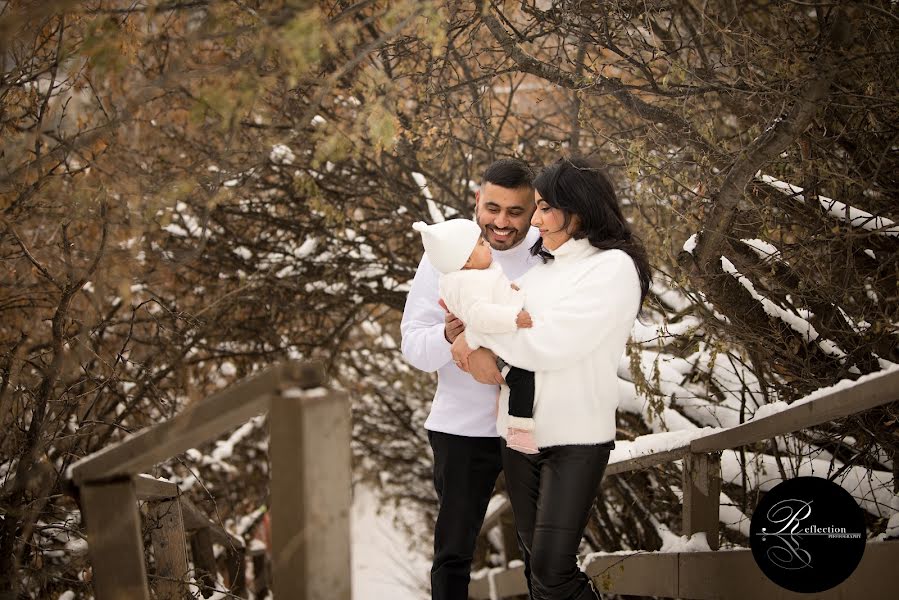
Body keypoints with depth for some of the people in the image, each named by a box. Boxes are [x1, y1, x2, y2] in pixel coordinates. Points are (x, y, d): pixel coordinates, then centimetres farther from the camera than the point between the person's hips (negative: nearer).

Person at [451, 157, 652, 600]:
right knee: (534, 560, 16)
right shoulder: (538, 265, 9)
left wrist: (477, 334, -8)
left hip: (575, 439, -7)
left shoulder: (614, 268, -12)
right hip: (520, 431, 7)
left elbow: (549, 344, -19)